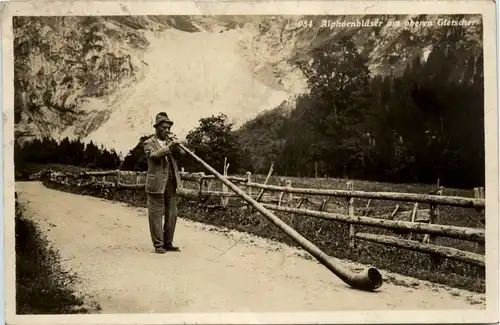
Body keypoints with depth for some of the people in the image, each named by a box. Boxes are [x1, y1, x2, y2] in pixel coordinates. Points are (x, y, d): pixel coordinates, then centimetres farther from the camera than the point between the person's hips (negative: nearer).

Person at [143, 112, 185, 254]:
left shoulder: (170, 141, 16)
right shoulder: (149, 143, 0)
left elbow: (182, 153, 4)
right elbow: (153, 155, -19)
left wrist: (176, 146, -15)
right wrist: (168, 147, -29)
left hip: (171, 184, 6)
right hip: (156, 184, -6)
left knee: (172, 215, 8)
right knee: (156, 215, -1)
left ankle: (168, 243, 18)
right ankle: (158, 244, 7)